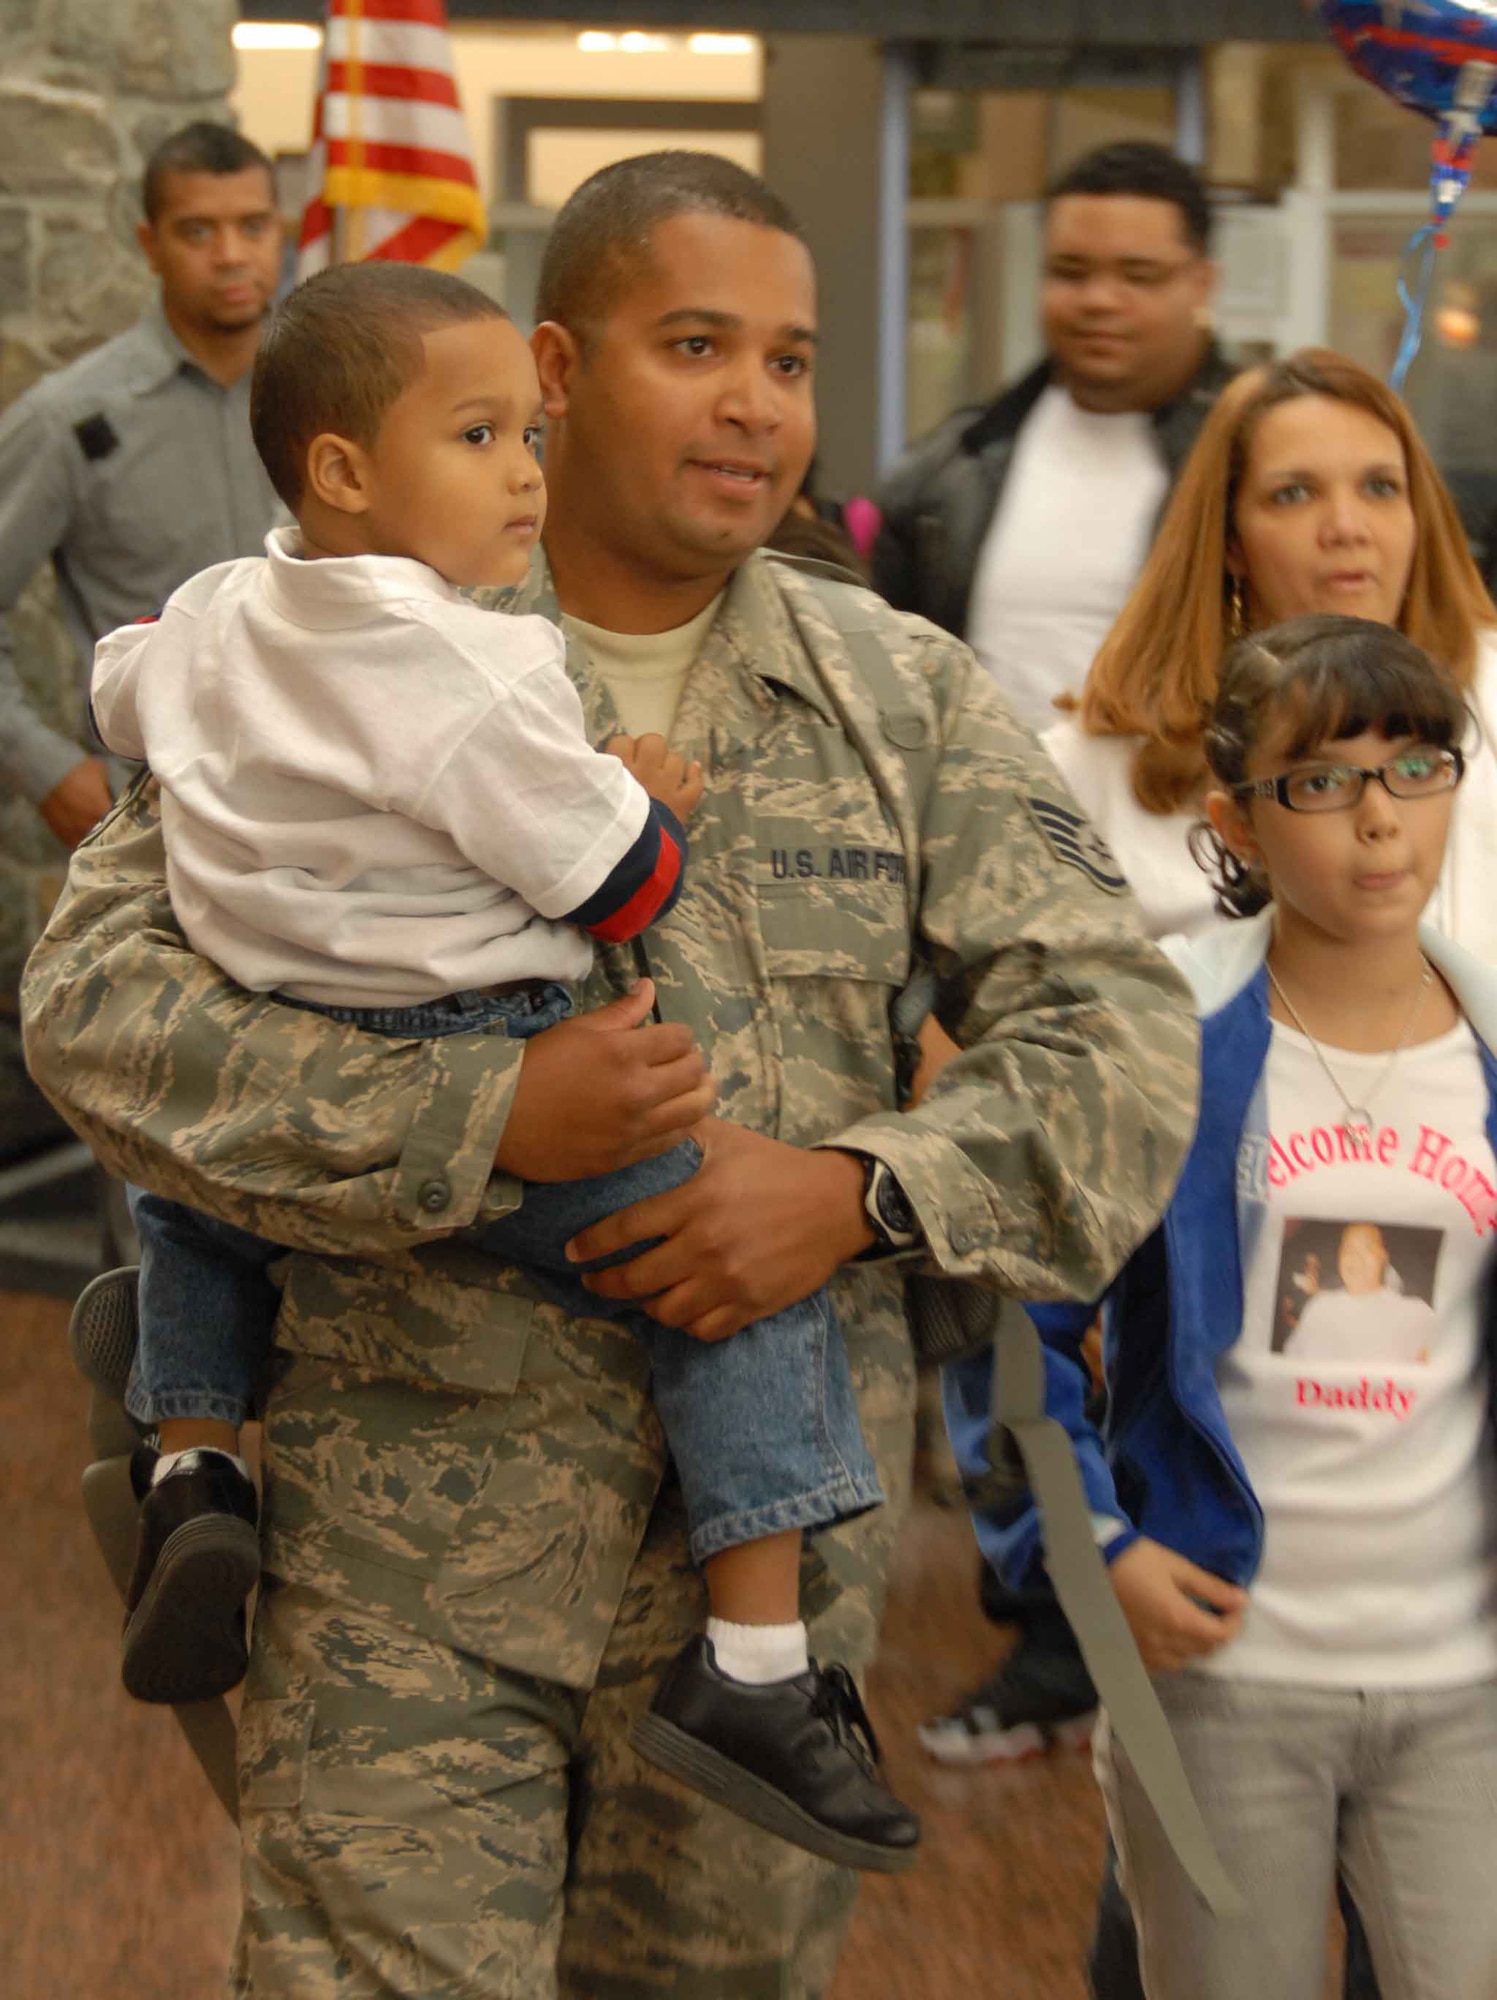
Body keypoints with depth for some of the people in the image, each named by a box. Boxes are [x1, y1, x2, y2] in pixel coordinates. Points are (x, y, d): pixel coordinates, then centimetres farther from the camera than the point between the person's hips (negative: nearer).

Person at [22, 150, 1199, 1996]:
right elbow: (98, 993, -10)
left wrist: (863, 1188, -15)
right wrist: (483, 1116, -20)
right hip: (413, 1528, -3)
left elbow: (1120, 1029, 3)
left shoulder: (904, 696, 6)